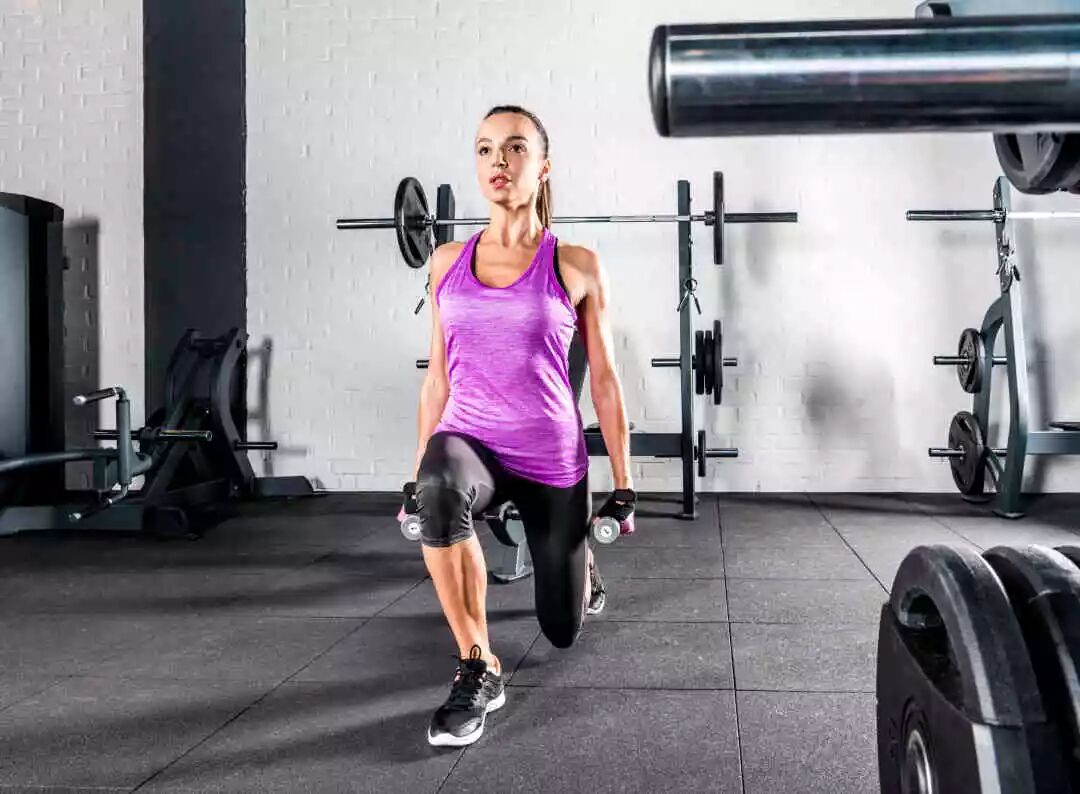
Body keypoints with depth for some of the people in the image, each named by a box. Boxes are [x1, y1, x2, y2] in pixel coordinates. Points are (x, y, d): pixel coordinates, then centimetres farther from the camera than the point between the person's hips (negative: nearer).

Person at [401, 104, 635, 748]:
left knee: (563, 631, 12)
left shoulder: (576, 266, -6)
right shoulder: (448, 262, 2)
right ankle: (479, 669, -22)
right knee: (439, 490, -39)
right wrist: (418, 472, 11)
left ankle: (583, 559, 51)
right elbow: (438, 377, 9)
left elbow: (604, 379, 0)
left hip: (552, 458, -1)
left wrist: (624, 482, 0)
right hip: (470, 442, 1)